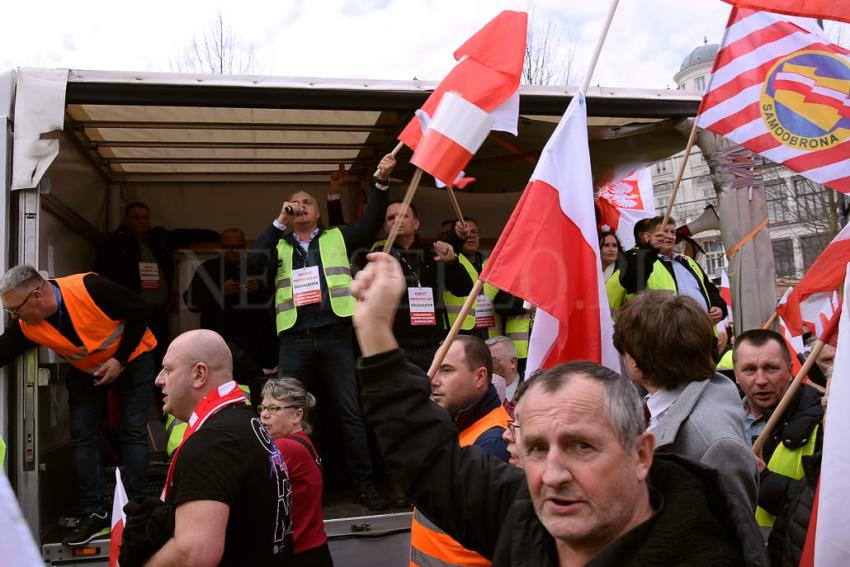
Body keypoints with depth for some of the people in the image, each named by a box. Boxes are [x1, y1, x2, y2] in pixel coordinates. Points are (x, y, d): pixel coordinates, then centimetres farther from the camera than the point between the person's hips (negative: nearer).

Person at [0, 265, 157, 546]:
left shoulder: (89, 288, -34)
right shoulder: (26, 327, -19)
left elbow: (141, 311, -25)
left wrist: (119, 360, -24)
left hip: (131, 361, -4)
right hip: (85, 371, 5)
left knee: (133, 432, -6)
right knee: (82, 436, -2)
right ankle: (94, 515, 8)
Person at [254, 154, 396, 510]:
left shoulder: (337, 238, 15)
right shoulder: (280, 246, 16)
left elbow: (370, 223, 4)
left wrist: (381, 182, -7)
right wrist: (280, 222, -5)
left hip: (335, 337, -1)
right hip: (295, 340, 1)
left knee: (350, 412, 2)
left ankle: (364, 484, 11)